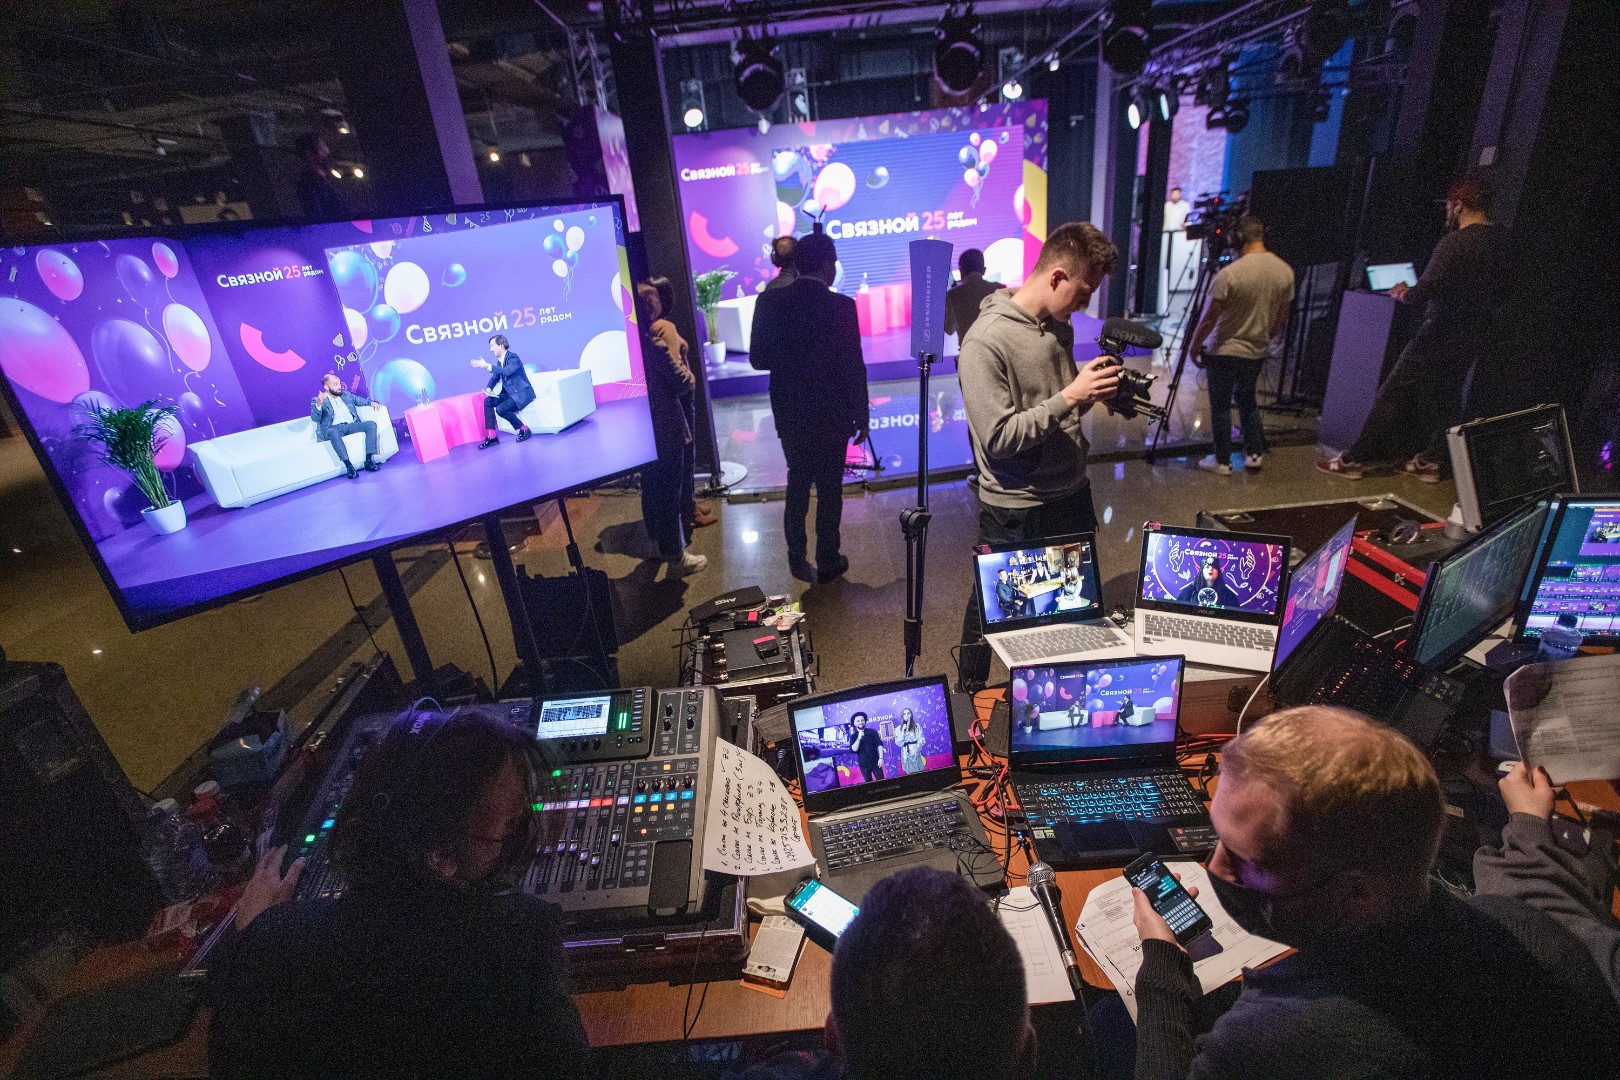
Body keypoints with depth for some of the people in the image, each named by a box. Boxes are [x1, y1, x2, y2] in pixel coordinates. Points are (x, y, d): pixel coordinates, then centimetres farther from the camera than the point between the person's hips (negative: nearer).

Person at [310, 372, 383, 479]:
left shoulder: (346, 395, 24)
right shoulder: (318, 400, 9)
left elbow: (361, 400, 30)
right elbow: (314, 418, -3)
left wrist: (372, 402, 5)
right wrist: (318, 405, -24)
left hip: (352, 425, 4)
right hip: (335, 428, -4)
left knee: (371, 424, -23)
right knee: (332, 432, -40)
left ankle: (369, 459, -31)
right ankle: (348, 465, -45)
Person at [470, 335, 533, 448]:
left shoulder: (513, 358, -16)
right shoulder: (500, 360, 9)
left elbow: (507, 371, -34)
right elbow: (495, 377, 19)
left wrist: (487, 366, -35)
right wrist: (489, 388, -1)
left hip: (522, 394, -9)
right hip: (510, 393, 9)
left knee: (500, 409, -25)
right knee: (488, 401, -5)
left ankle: (524, 429, -6)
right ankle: (492, 436, -6)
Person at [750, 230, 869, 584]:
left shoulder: (769, 302, -4)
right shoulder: (840, 306, -14)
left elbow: (758, 359, -1)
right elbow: (853, 368, -13)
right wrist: (862, 416, -2)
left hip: (789, 415, 4)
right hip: (830, 416, -4)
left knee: (797, 486, 19)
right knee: (829, 490, 10)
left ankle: (798, 559, 26)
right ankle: (827, 564, 21)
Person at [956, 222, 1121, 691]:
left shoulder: (1059, 326, 6)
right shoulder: (986, 342, -20)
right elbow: (999, 438, -23)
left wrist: (1094, 392, -2)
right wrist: (1069, 396, -24)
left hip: (1071, 495, 8)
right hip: (1015, 512, -7)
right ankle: (970, 700, 35)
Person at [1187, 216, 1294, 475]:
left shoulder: (1230, 273, -20)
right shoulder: (1285, 272, 0)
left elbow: (1210, 318, -16)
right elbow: (1282, 318, 9)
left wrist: (1194, 345, -2)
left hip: (1225, 352, -6)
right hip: (1258, 353, 6)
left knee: (1220, 405, 7)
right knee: (1246, 398, 24)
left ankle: (1222, 461, 13)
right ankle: (1255, 453, 25)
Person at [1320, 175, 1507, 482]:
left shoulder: (1455, 242, -19)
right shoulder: (1502, 241, 7)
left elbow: (1425, 290, -25)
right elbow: (1503, 287, 17)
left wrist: (1404, 293, -6)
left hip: (1440, 338, -8)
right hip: (1474, 339, 8)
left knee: (1392, 395, -3)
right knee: (1444, 399, 17)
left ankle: (1354, 460, -1)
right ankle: (1432, 462, 24)